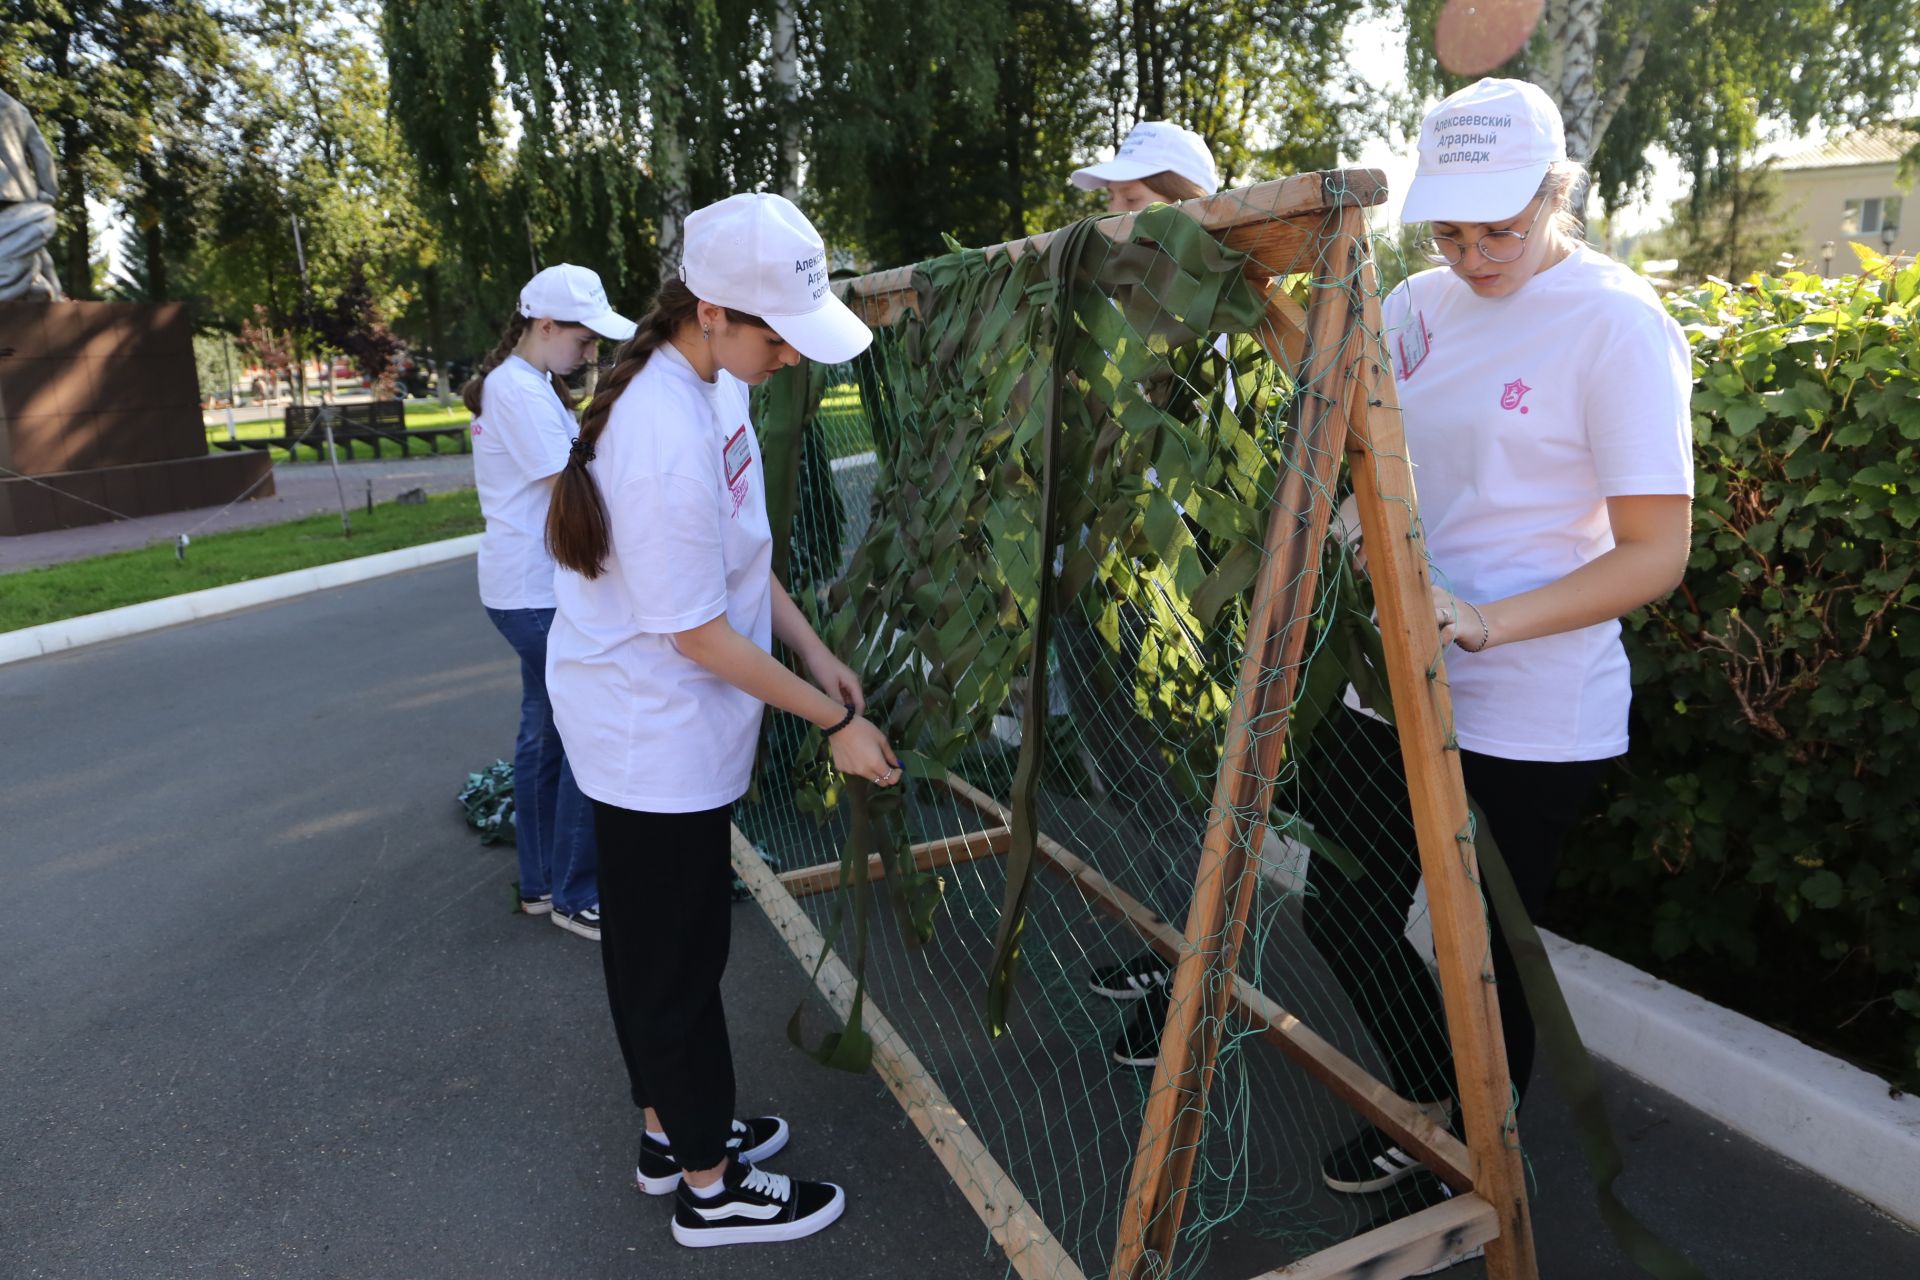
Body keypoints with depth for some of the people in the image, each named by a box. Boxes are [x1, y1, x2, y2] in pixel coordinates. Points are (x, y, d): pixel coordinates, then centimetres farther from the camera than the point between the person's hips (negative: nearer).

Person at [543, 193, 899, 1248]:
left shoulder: (706, 379, 1)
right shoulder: (670, 444, -30)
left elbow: (742, 557, 9)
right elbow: (699, 636, -24)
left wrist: (818, 656, 5)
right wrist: (835, 722, -16)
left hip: (647, 724, 10)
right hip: (656, 738, -9)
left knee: (661, 948, 22)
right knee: (678, 960, 7)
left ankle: (674, 1133, 42)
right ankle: (711, 1190, 28)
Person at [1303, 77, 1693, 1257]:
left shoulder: (1617, 325, -14)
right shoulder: (1424, 301, 4)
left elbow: (1657, 554, -16)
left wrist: (1483, 622, -28)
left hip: (1530, 718, -6)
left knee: (1484, 956, 11)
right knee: (1343, 909, 14)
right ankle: (1430, 1107, 42)